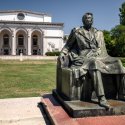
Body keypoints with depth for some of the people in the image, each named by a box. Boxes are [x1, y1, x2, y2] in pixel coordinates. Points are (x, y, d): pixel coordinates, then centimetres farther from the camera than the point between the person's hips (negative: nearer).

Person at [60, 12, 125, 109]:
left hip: (99, 57, 5)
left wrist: (96, 54, -1)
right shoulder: (76, 32, 9)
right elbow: (68, 45, 17)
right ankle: (101, 98, -46)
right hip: (85, 58, -5)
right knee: (95, 64, -40)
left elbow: (101, 48, 18)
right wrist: (63, 53, 2)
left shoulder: (99, 33, 20)